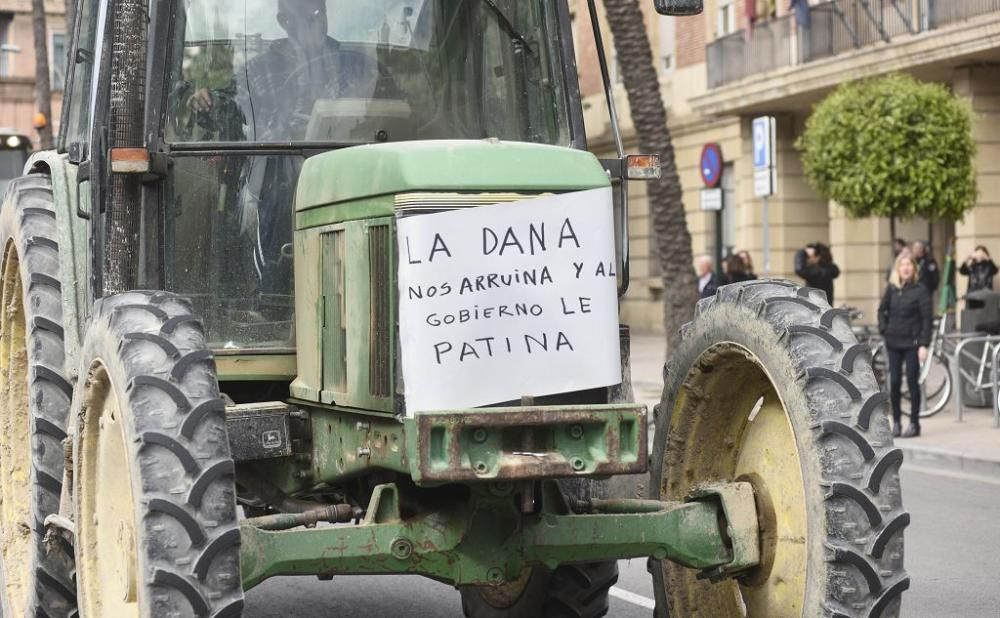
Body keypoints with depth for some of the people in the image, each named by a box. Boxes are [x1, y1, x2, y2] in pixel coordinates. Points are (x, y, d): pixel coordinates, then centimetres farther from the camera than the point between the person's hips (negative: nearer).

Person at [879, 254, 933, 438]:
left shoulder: (920, 290, -7)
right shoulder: (891, 288, 5)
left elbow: (927, 318, -9)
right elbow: (882, 310, 20)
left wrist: (924, 344, -15)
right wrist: (883, 329, 6)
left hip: (912, 342, -4)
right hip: (893, 341, 4)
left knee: (912, 382, 0)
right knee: (894, 382, 4)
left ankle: (914, 423, 7)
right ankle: (896, 422, 12)